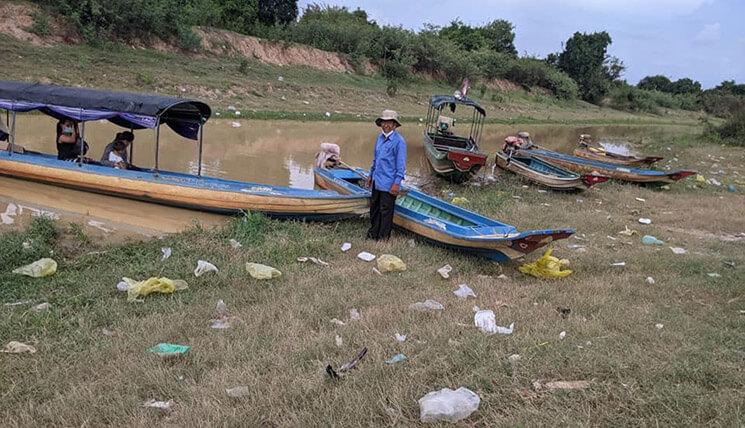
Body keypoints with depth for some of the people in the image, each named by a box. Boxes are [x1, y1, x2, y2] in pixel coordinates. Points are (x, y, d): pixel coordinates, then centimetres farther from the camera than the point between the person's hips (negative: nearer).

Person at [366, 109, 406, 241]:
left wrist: (397, 183, -19)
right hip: (377, 181, 8)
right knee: (374, 207, 17)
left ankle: (383, 237, 15)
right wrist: (371, 176, 21)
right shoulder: (379, 138, 9)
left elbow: (401, 165, -16)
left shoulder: (399, 141, -15)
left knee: (385, 210, 2)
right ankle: (373, 232, 32)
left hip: (389, 183, -8)